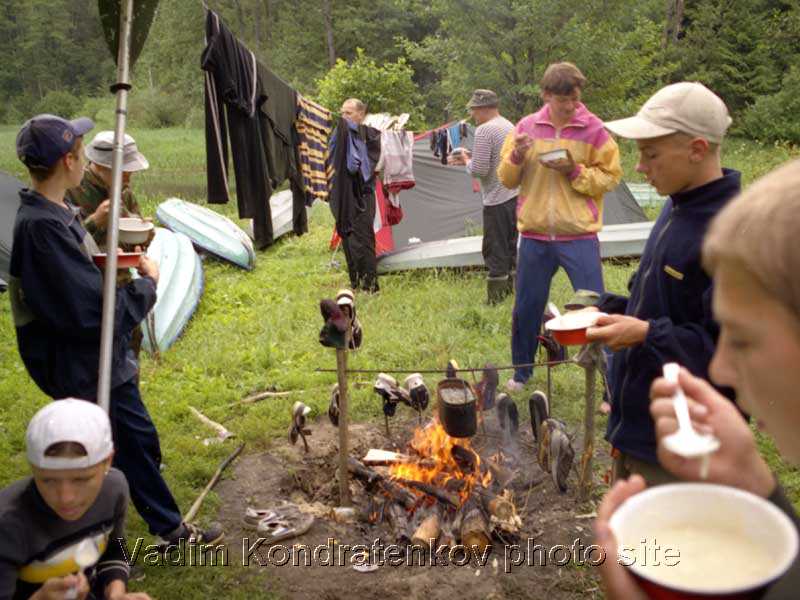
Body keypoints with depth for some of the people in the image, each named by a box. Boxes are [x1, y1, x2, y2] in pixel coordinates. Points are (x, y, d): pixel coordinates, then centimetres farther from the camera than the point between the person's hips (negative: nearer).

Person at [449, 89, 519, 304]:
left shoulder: (484, 130, -15)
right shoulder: (509, 126, 14)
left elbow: (479, 170, -20)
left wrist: (466, 160, -1)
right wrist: (470, 157, 16)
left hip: (497, 200, -9)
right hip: (516, 195, 9)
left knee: (495, 253, -3)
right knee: (513, 249, 16)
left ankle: (496, 300, 1)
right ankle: (513, 289, 24)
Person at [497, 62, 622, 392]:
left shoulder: (594, 129, -3)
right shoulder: (526, 127, 4)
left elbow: (610, 176, -2)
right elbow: (506, 179, 8)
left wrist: (575, 171, -16)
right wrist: (516, 157, -12)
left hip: (579, 236, -3)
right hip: (534, 235, 3)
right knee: (526, 307, 13)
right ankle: (521, 372, 33)